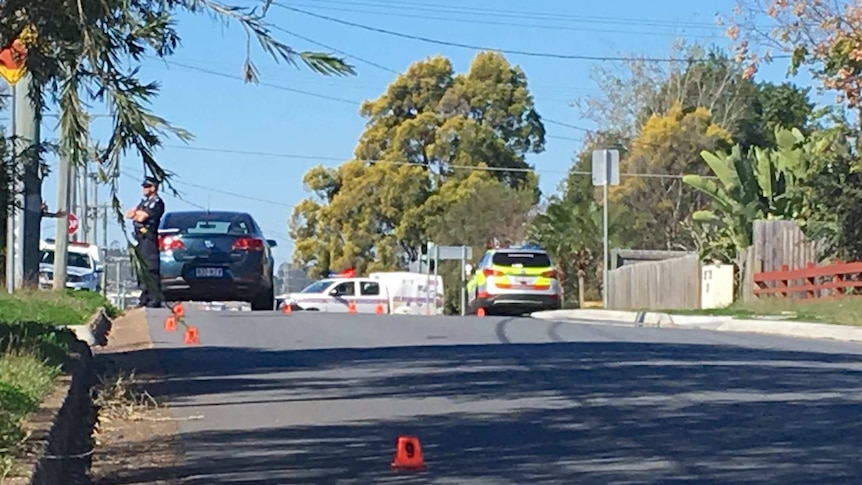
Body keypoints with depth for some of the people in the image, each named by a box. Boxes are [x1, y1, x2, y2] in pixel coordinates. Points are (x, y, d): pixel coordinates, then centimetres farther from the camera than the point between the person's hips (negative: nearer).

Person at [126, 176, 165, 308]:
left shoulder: (157, 202, -8)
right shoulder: (145, 201, 23)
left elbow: (141, 217, -17)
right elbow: (129, 214, 16)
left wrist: (136, 214, 3)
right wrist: (138, 213, -2)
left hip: (149, 238, -10)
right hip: (140, 238, 10)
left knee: (151, 269, -12)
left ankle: (155, 299, -15)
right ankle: (145, 298, 16)